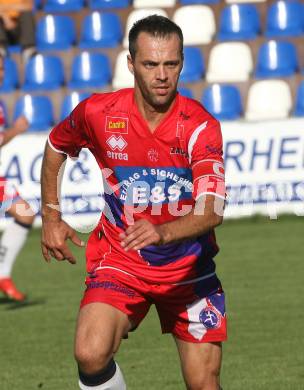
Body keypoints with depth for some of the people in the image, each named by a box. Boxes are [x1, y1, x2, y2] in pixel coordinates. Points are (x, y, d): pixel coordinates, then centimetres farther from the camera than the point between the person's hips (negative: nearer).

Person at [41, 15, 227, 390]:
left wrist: (162, 232, -46)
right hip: (120, 262, 0)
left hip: (188, 267, 0)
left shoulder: (200, 125, -15)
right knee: (91, 355, -26)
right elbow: (56, 146, 15)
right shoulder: (98, 112, -9)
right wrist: (51, 217, 11)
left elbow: (211, 211, -27)